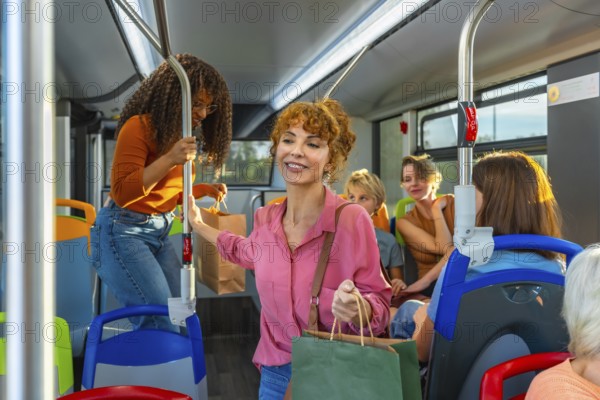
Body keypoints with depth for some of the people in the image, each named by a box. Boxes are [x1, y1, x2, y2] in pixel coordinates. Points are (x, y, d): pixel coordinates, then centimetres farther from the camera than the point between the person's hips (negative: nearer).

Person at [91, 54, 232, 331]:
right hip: (123, 232, -8)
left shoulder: (181, 134, 10)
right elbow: (121, 192, -20)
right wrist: (169, 159, -28)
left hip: (160, 234, 8)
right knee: (162, 325, -12)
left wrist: (205, 190, 6)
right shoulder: (139, 126, -15)